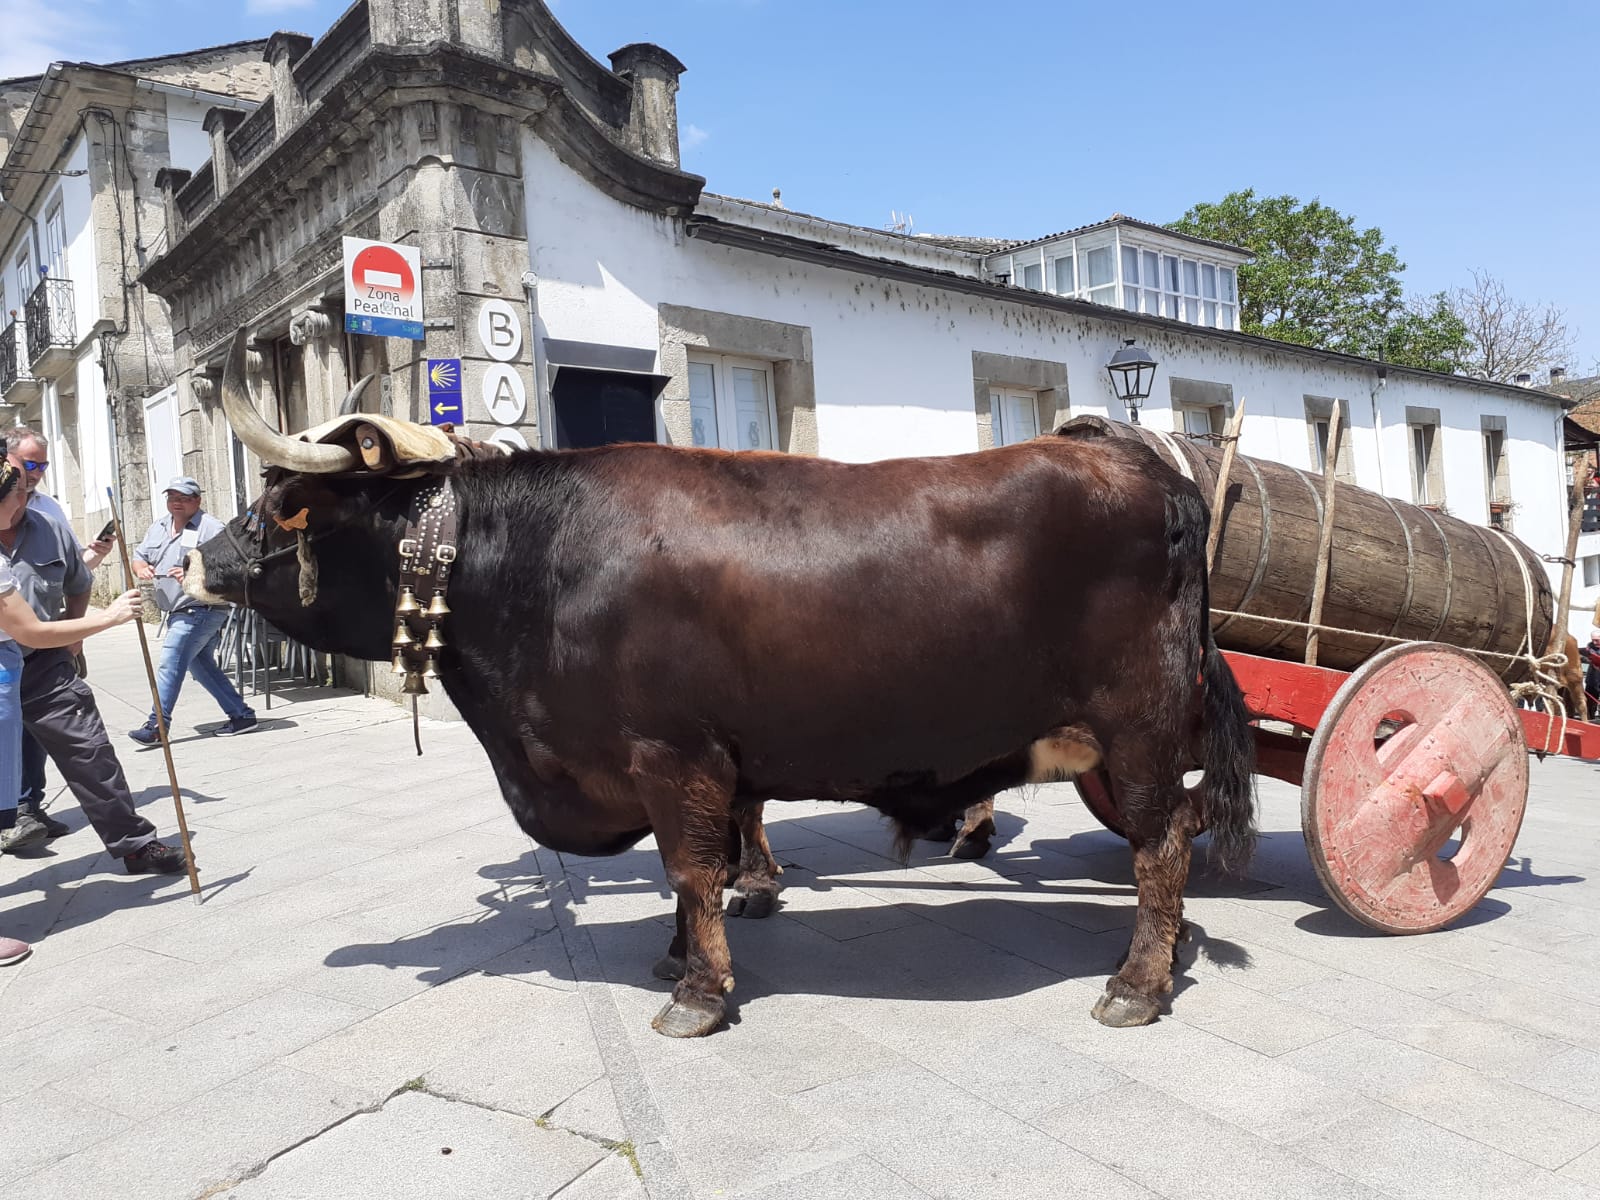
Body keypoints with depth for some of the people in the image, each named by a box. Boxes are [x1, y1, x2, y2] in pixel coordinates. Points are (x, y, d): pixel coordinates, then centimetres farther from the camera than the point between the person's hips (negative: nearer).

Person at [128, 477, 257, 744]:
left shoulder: (211, 528, -9)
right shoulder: (159, 528, 16)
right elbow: (139, 557, 20)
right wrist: (141, 568, -4)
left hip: (202, 609, -9)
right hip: (179, 613, 9)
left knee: (170, 663, -12)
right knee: (202, 667, 12)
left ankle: (157, 725, -7)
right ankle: (241, 714, 18)